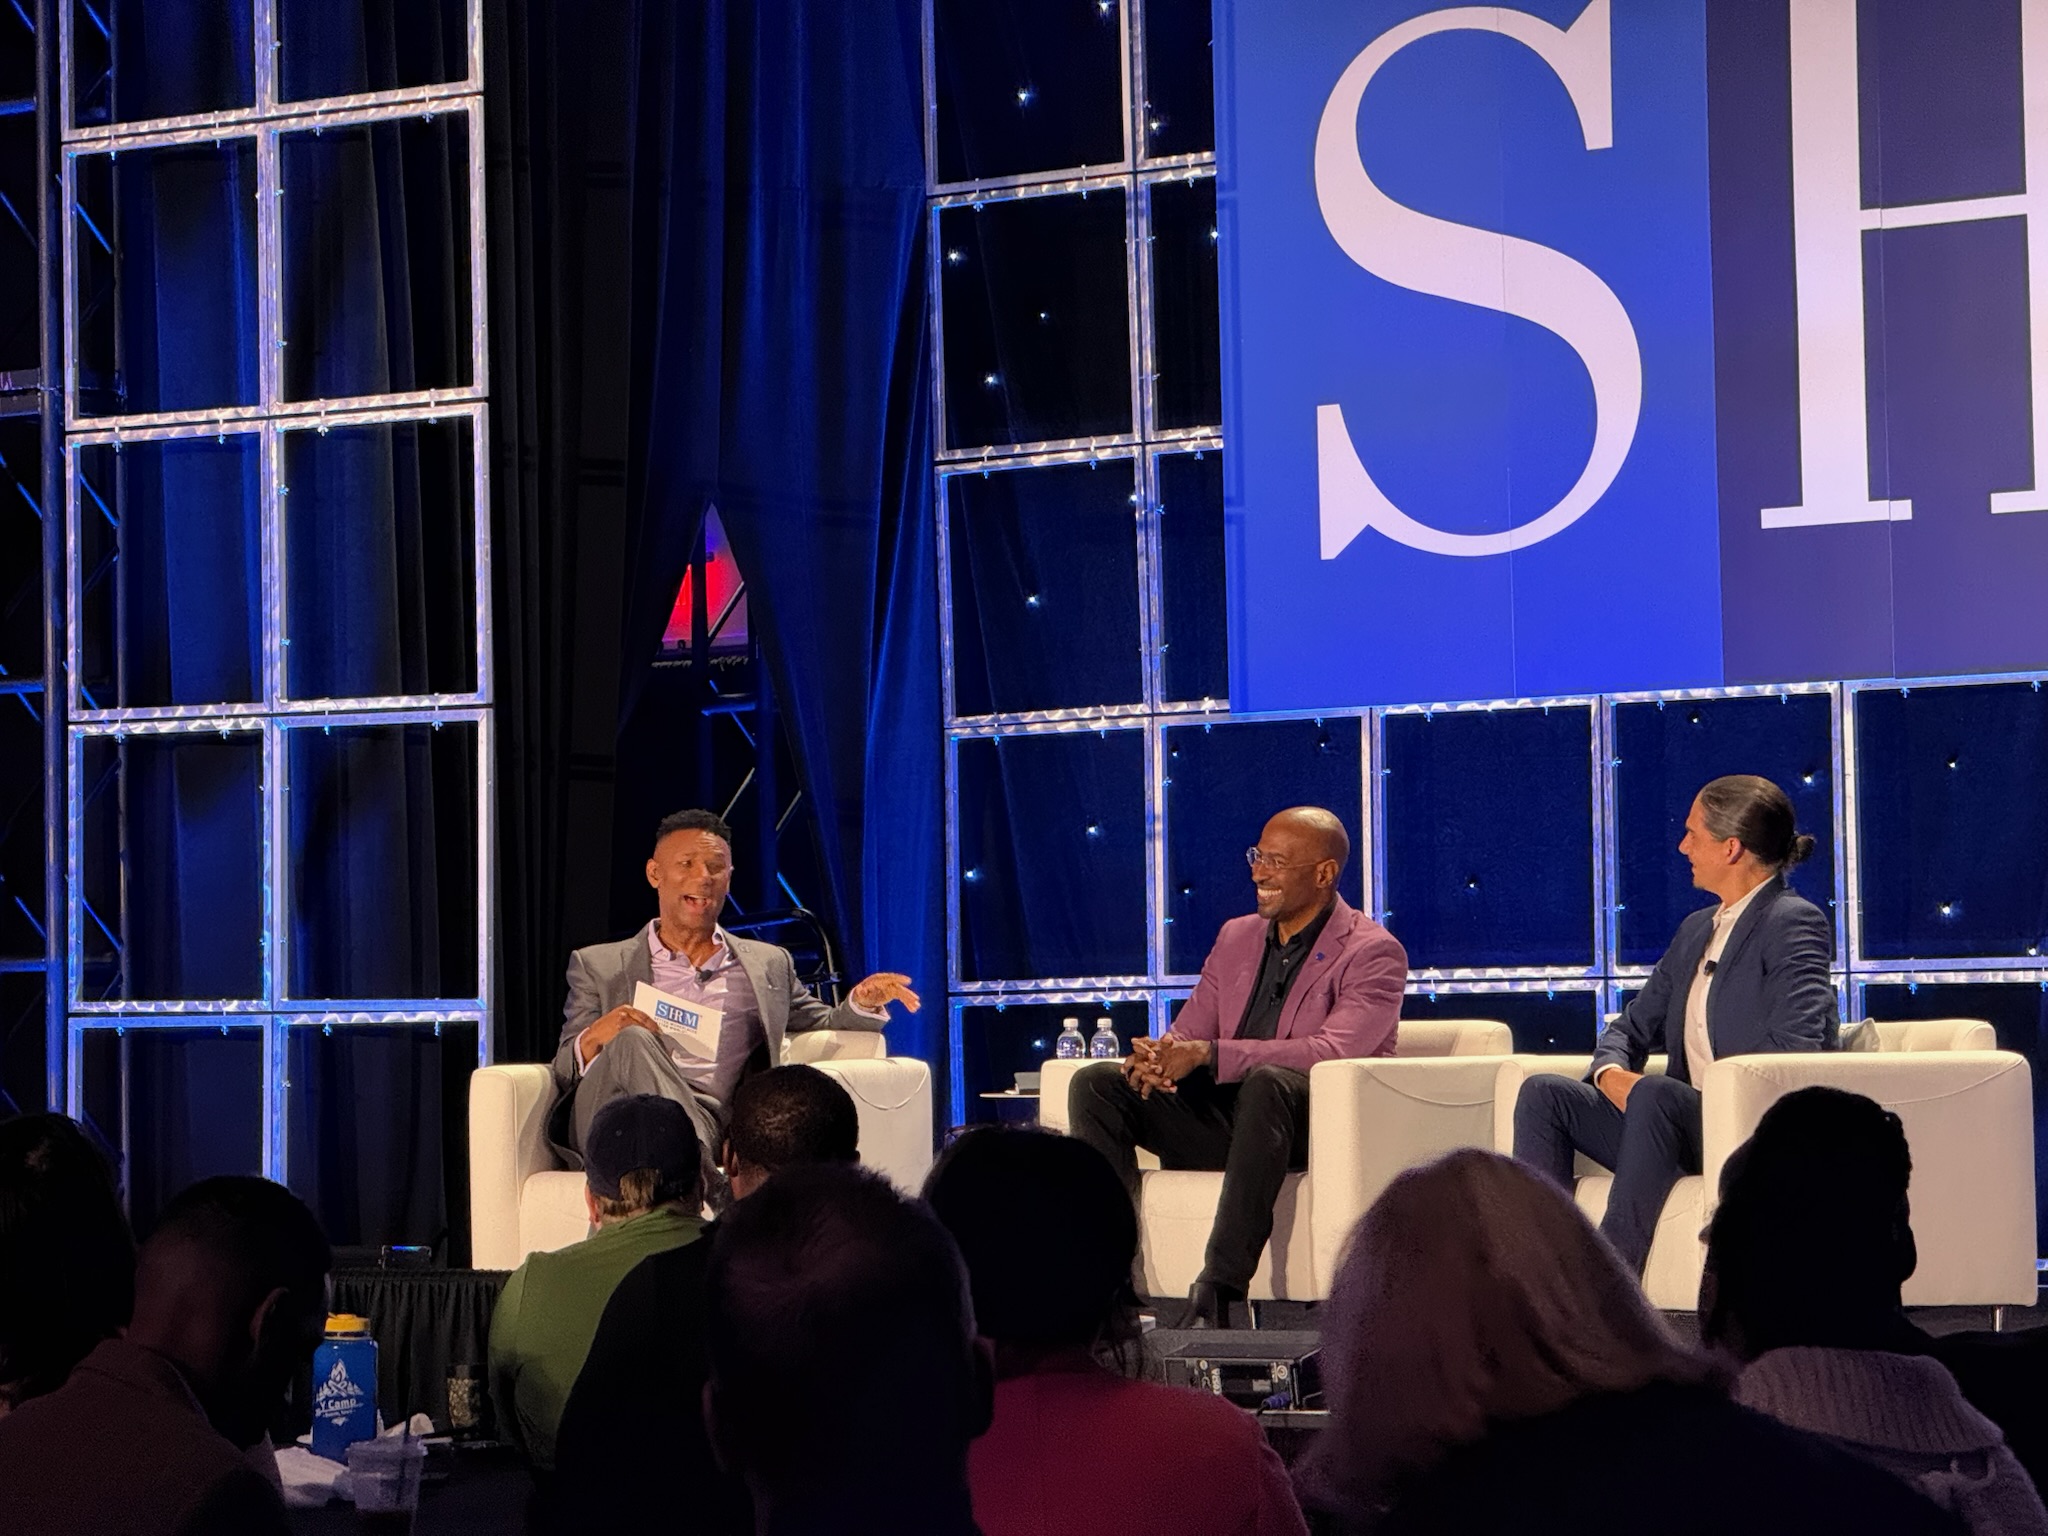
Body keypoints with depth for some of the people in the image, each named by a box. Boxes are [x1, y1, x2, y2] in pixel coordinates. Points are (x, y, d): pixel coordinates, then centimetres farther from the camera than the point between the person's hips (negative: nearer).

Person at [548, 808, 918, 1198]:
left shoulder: (769, 965, 29)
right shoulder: (598, 967, 22)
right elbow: (564, 1071, 16)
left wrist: (861, 1002, 7)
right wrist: (594, 1039, -9)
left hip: (711, 1126, -1)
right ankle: (714, 1188, -46)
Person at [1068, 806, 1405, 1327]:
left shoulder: (1373, 953, -4)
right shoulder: (1236, 937, 18)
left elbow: (1333, 1051, -20)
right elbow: (1188, 1032, 15)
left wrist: (1209, 1055, -28)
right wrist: (1156, 1056, -13)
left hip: (1318, 1127, -7)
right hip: (1220, 1118, 7)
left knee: (1264, 1082, -40)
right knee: (1096, 1083, -12)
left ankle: (1216, 1293, -42)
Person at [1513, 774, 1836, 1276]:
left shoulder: (1794, 923, -6)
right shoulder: (1696, 930, 21)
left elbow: (1794, 1046, -19)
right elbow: (1634, 1025, 24)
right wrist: (1611, 1073, -3)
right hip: (1685, 1126, 9)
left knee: (1656, 1096, -36)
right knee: (1544, 1094, -7)